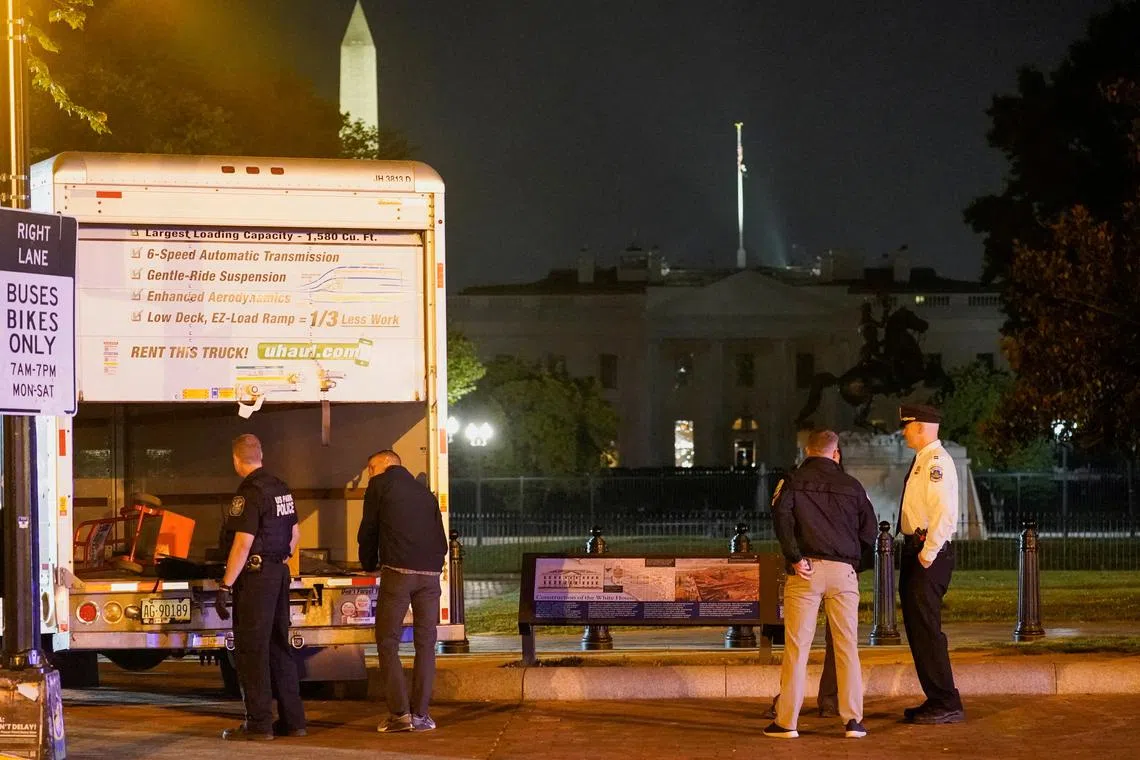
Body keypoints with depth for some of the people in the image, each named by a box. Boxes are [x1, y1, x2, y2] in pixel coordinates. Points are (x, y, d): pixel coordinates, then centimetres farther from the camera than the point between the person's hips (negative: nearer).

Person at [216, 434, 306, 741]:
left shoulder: (250, 494, -16)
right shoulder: (280, 489, 11)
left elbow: (243, 544, -21)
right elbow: (294, 534, 20)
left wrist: (226, 586, -20)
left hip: (255, 577, -9)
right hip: (280, 574, 9)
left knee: (251, 650, -4)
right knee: (279, 647, 13)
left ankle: (259, 724, -5)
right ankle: (292, 719, 15)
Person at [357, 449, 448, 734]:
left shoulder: (380, 485, 9)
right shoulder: (425, 492, 24)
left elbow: (367, 531, 11)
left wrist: (369, 566, 25)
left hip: (398, 571, -5)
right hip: (431, 572, 5)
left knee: (387, 642, 2)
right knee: (425, 643, 9)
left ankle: (399, 713, -7)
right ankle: (420, 715, 5)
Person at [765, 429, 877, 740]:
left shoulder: (793, 481, 5)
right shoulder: (851, 485, 10)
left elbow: (781, 516, -11)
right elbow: (869, 531, 11)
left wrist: (794, 558, -12)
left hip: (806, 570, -1)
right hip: (844, 572, 1)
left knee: (796, 647, 0)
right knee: (846, 647, 6)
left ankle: (786, 721, -1)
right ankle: (853, 720, 3)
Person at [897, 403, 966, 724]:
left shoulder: (937, 462, -14)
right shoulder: (921, 460, 17)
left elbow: (943, 513, -23)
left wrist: (928, 553, -21)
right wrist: (915, 551, 15)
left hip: (930, 555, -11)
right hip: (915, 551, 11)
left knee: (926, 628, -11)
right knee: (916, 629, 13)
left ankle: (947, 705, -8)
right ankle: (936, 700, 19)